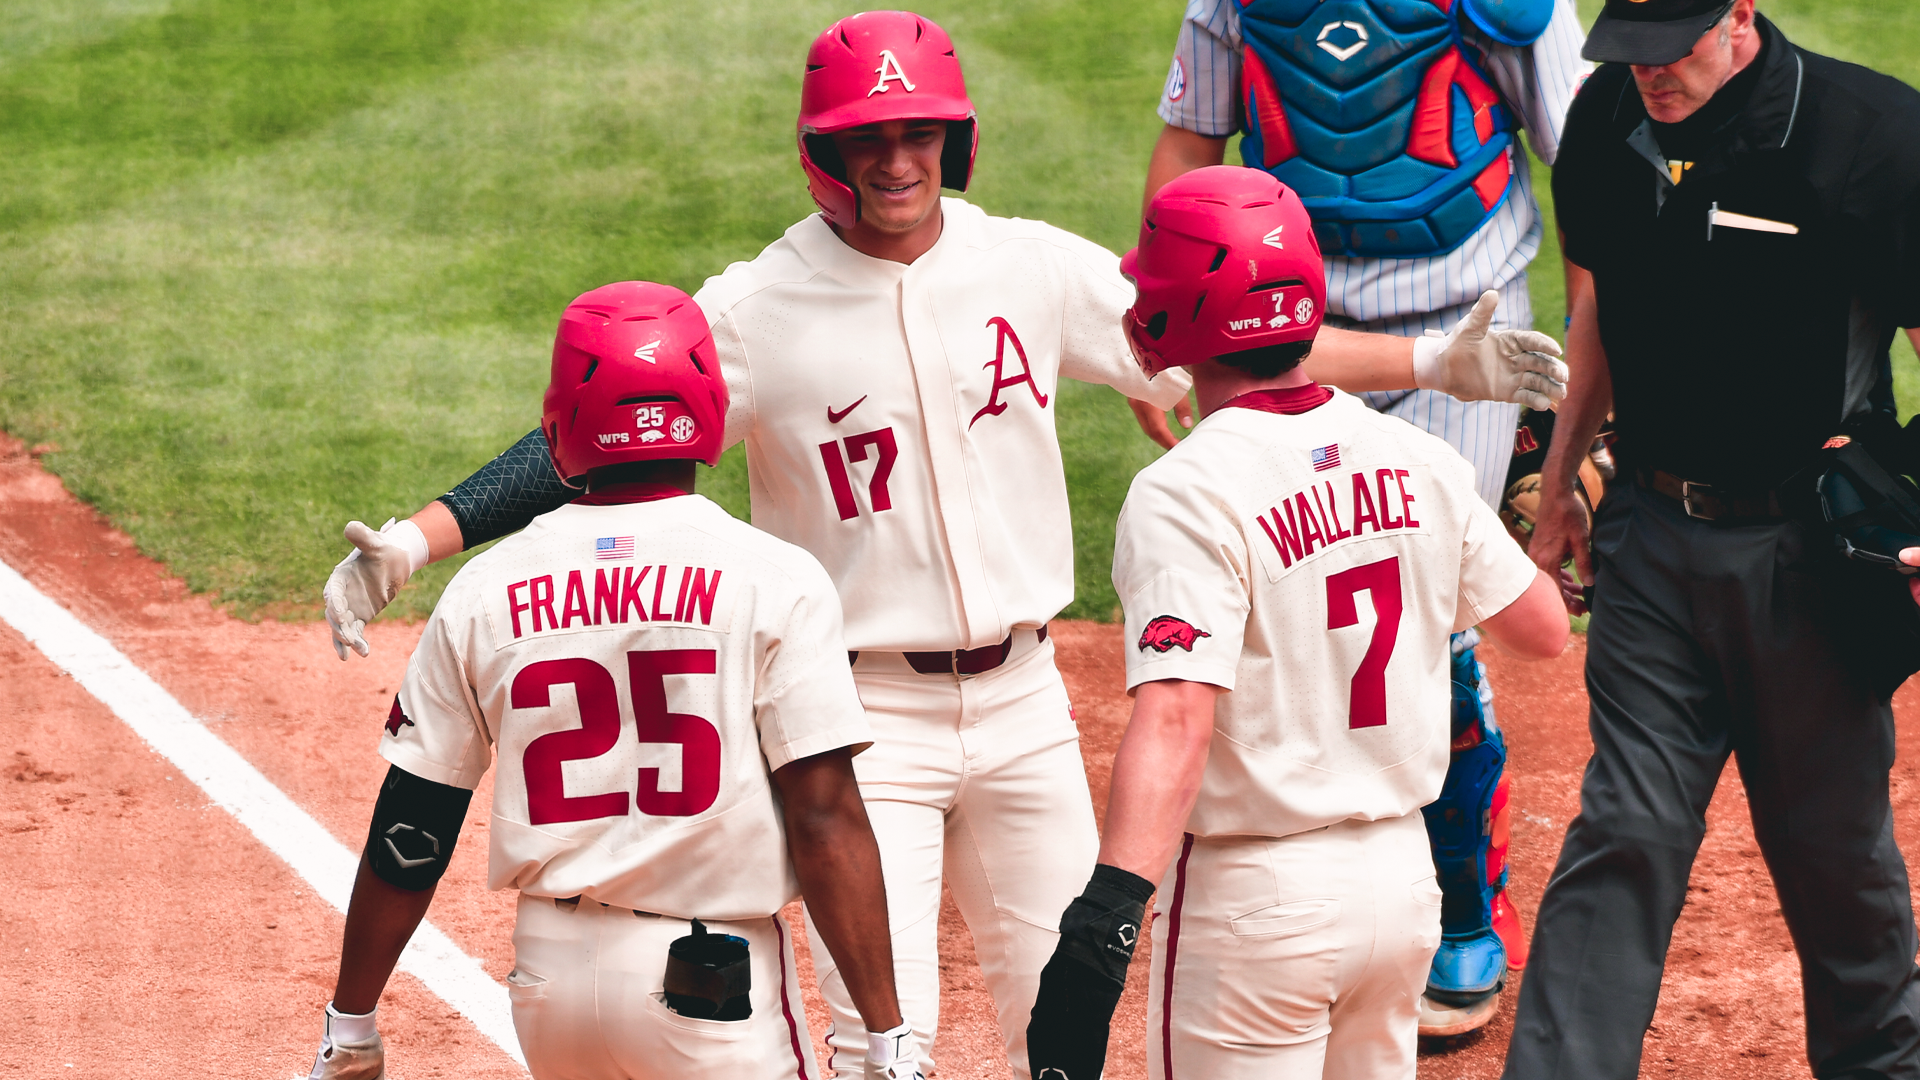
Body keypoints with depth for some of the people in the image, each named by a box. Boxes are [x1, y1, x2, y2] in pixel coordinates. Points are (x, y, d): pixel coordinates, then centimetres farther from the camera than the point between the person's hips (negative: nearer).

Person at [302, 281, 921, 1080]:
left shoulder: (484, 593, 2)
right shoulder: (774, 580, -8)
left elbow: (407, 836, 5)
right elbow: (825, 821, -12)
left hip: (548, 976, 4)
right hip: (720, 994, -4)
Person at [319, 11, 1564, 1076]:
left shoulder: (1036, 269, 0)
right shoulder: (754, 311, -10)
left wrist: (1432, 360, 7)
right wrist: (417, 540, -26)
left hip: (1024, 701, 4)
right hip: (864, 716, -4)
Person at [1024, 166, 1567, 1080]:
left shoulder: (1188, 494, -18)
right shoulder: (1417, 461, 1)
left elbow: (1175, 720, -30)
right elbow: (1543, 628, 12)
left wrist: (1109, 913, -37)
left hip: (1255, 896, -6)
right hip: (1404, 874, 6)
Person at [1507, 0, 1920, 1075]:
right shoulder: (1607, 121, 2)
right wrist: (1561, 480, 23)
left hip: (1804, 552, -3)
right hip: (1653, 537, 3)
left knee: (1833, 842, 9)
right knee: (1627, 829, -3)